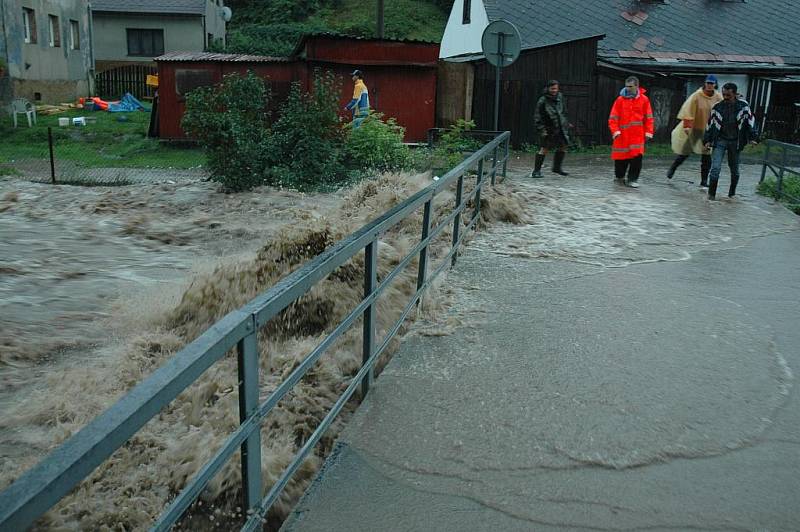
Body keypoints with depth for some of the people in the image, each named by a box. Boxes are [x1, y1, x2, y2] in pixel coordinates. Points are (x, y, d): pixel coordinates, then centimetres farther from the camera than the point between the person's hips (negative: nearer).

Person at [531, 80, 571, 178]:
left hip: (561, 128, 7)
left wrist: (566, 122, 23)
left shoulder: (560, 97, 5)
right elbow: (537, 117, -14)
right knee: (544, 149, -9)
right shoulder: (542, 101, -15)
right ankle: (536, 171, -5)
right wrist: (542, 130, -20)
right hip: (549, 129, -7)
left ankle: (557, 167, 30)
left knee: (563, 147, 14)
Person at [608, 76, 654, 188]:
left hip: (638, 135, 1)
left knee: (637, 157, -6)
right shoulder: (620, 99, 0)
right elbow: (613, 117, -1)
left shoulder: (644, 99, 4)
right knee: (621, 158, 5)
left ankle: (632, 179, 4)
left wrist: (648, 132, 0)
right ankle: (619, 177, 27)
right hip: (622, 135, 0)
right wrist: (615, 130, -12)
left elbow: (648, 117, 7)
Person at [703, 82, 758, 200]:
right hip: (720, 141, 0)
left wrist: (751, 138, 1)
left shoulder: (743, 106, -3)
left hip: (735, 142, 1)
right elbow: (710, 124, 8)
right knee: (715, 167, -12)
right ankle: (711, 193, -6)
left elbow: (750, 121, 5)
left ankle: (732, 192, 30)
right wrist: (707, 140, 4)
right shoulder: (717, 107, -1)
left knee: (734, 169, 12)